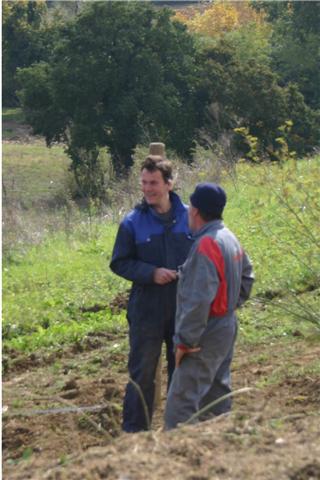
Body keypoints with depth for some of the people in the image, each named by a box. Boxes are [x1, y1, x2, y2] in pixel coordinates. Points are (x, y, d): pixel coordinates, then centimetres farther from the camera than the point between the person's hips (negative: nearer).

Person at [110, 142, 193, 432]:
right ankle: (134, 432, 10)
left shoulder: (188, 217, -2)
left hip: (185, 308, 2)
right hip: (147, 309, -2)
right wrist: (151, 273, -17)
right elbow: (119, 263, -3)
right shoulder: (133, 222, -6)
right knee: (142, 375, 2)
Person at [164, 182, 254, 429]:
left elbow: (199, 300, -25)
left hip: (206, 335, -10)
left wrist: (185, 341, -20)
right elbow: (246, 275, 22)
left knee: (180, 407, -9)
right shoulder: (230, 238, 7)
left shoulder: (206, 245, -22)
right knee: (216, 397, 19)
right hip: (227, 328, 10)